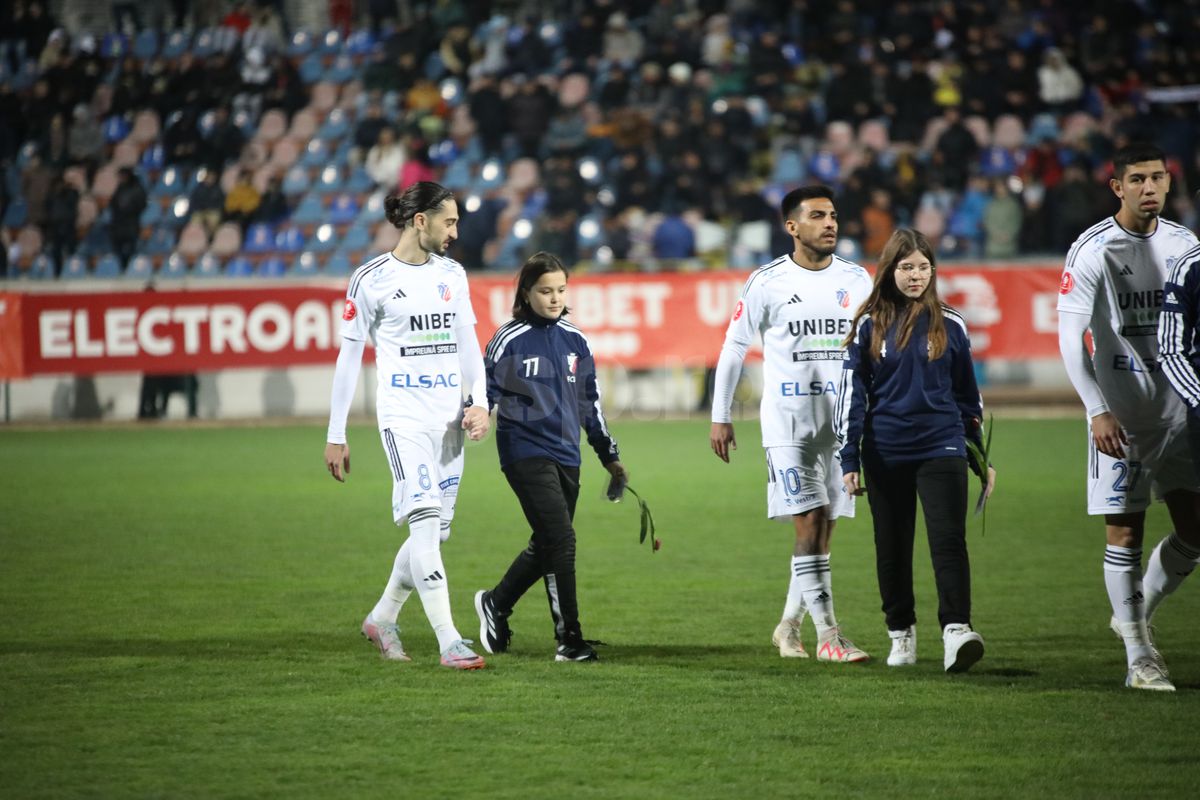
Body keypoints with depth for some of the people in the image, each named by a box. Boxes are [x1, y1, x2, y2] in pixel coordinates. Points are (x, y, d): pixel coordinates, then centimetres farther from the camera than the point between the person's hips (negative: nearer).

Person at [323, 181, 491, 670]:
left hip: (450, 417, 6)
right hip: (403, 415, -6)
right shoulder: (372, 279, -4)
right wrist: (336, 436, -2)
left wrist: (480, 402, -1)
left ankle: (381, 619, 28)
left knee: (436, 531, 8)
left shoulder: (452, 274, 12)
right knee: (426, 519, -16)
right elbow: (349, 356, -2)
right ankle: (449, 642, -19)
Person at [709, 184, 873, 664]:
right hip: (786, 420, -4)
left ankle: (789, 627, 21)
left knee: (823, 529, 7)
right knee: (809, 524, -12)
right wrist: (720, 417, 3)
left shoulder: (856, 280, 7)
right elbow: (734, 346, 4)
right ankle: (828, 636, -13)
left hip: (842, 420, 4)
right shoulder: (768, 282, -3)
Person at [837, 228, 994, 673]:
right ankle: (901, 634, 21)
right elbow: (852, 392, 4)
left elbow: (967, 393, 14)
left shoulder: (949, 324, 6)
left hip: (941, 447, -1)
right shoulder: (870, 325, 3)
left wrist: (983, 457, 14)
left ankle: (956, 631, -23)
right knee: (892, 548, 8)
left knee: (948, 538, -15)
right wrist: (849, 460, -1)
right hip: (886, 454, 1)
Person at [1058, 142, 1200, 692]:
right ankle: (1139, 656, 3)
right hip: (1120, 413, -5)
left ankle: (1137, 612, 25)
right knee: (1124, 533, -4)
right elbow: (1070, 338, -10)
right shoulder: (1093, 250, -8)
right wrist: (1098, 411, -17)